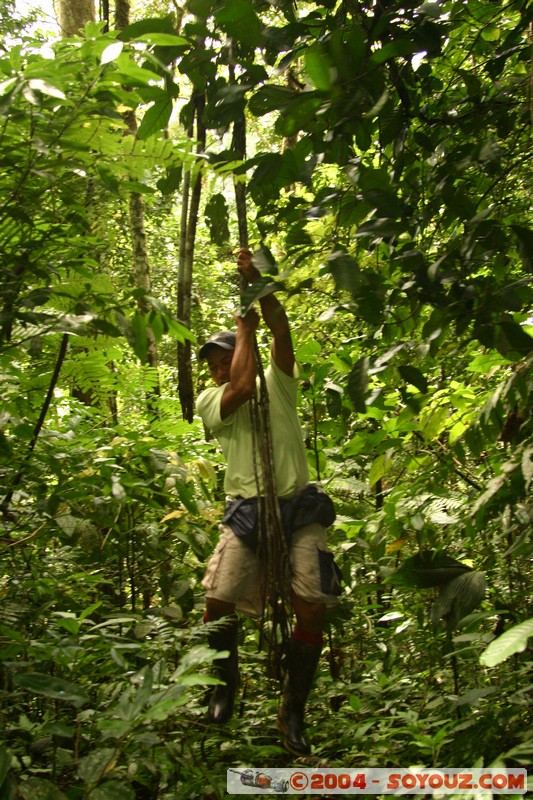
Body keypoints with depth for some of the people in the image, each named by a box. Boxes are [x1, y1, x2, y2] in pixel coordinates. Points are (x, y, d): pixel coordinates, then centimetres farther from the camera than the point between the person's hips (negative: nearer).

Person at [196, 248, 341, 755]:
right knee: (218, 603, -11)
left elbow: (282, 331, 0)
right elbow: (241, 387, -11)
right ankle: (224, 686, 20)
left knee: (312, 609, -9)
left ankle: (293, 712, 9)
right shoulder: (210, 401, 10)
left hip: (299, 508, 1)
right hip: (246, 512, 0)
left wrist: (256, 283, -7)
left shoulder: (278, 383, 15)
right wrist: (245, 326, -1)